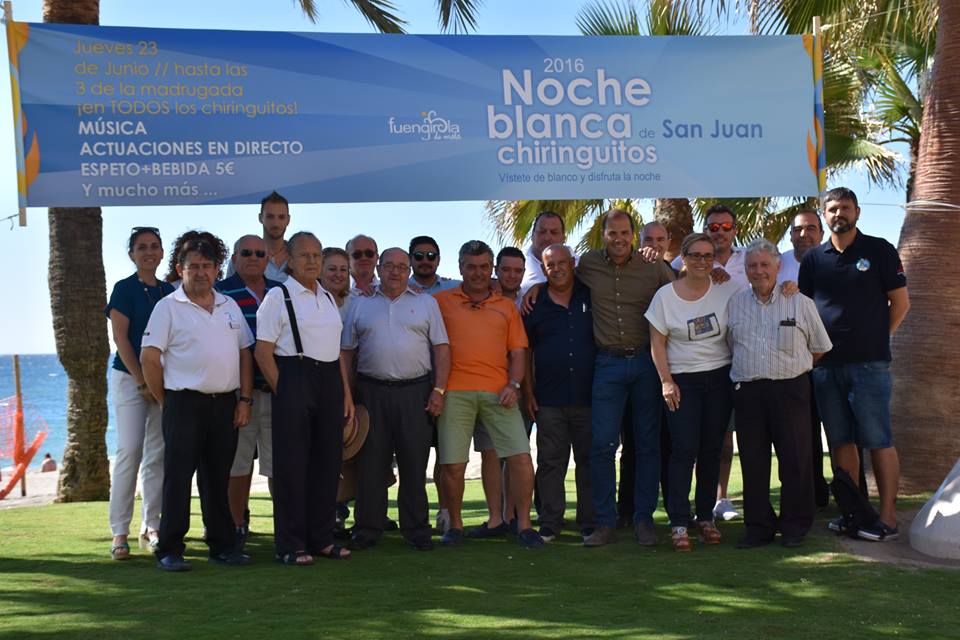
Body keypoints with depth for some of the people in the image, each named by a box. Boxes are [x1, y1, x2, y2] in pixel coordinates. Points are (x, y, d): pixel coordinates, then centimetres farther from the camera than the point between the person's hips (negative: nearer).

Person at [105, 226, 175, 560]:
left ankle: (151, 527, 13)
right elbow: (121, 338, -6)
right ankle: (119, 532, -7)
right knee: (130, 450, -11)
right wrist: (143, 382, -10)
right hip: (130, 377, -5)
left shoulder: (169, 291, 12)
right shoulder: (124, 289, -2)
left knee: (157, 454, 6)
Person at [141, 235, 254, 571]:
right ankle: (169, 550, 2)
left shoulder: (230, 306, 14)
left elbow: (245, 354, 14)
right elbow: (149, 358, -5)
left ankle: (223, 545, 19)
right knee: (177, 477, -3)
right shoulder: (168, 307, -1)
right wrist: (166, 402, -3)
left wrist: (245, 399, 6)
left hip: (225, 403, 5)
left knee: (218, 478, 11)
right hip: (185, 403, -5)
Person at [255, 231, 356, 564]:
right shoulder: (278, 297, -3)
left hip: (330, 380, 6)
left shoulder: (328, 298, 17)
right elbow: (263, 352, -8)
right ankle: (290, 545, 5)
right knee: (292, 462, -3)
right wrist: (282, 392, -13)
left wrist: (346, 393, 14)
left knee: (328, 459, 8)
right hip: (294, 378, -6)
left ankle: (321, 538, 19)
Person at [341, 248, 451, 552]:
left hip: (415, 392, -1)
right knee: (370, 463, 3)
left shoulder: (426, 302, 9)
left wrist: (439, 390, -6)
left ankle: (416, 529, 10)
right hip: (371, 392, 1)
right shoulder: (361, 305, 12)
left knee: (414, 464, 2)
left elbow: (441, 349, 4)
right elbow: (346, 352, 11)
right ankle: (368, 529, 11)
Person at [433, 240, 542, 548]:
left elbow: (518, 352, 15)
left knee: (521, 456, -7)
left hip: (498, 392, 2)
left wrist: (513, 385, -2)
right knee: (452, 463, -1)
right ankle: (455, 525, 17)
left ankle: (524, 525, 4)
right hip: (455, 392, -1)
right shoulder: (441, 301, 12)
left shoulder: (506, 307, 18)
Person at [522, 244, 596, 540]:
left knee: (589, 461, 6)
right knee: (550, 463, 3)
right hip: (549, 400, 0)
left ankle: (590, 523, 14)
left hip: (589, 396, 0)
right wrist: (528, 392, 3)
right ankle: (550, 524, 10)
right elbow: (525, 351, 8)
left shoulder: (591, 296, 5)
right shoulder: (535, 304, 6)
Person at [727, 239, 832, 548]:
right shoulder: (734, 304, 11)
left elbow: (820, 347, 12)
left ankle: (795, 525, 10)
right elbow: (729, 346, 20)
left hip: (790, 389, -2)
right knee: (752, 461, 4)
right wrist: (750, 370, 10)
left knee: (795, 459, -2)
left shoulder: (801, 303, 5)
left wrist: (792, 369, 9)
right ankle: (758, 525, 13)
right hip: (747, 392, 2)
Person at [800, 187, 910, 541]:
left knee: (878, 440, -5)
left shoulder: (879, 250, 2)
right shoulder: (813, 258, 12)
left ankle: (887, 517, -1)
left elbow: (900, 303, 4)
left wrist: (875, 338, 2)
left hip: (868, 363, -4)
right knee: (840, 441, 8)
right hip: (826, 365, 4)